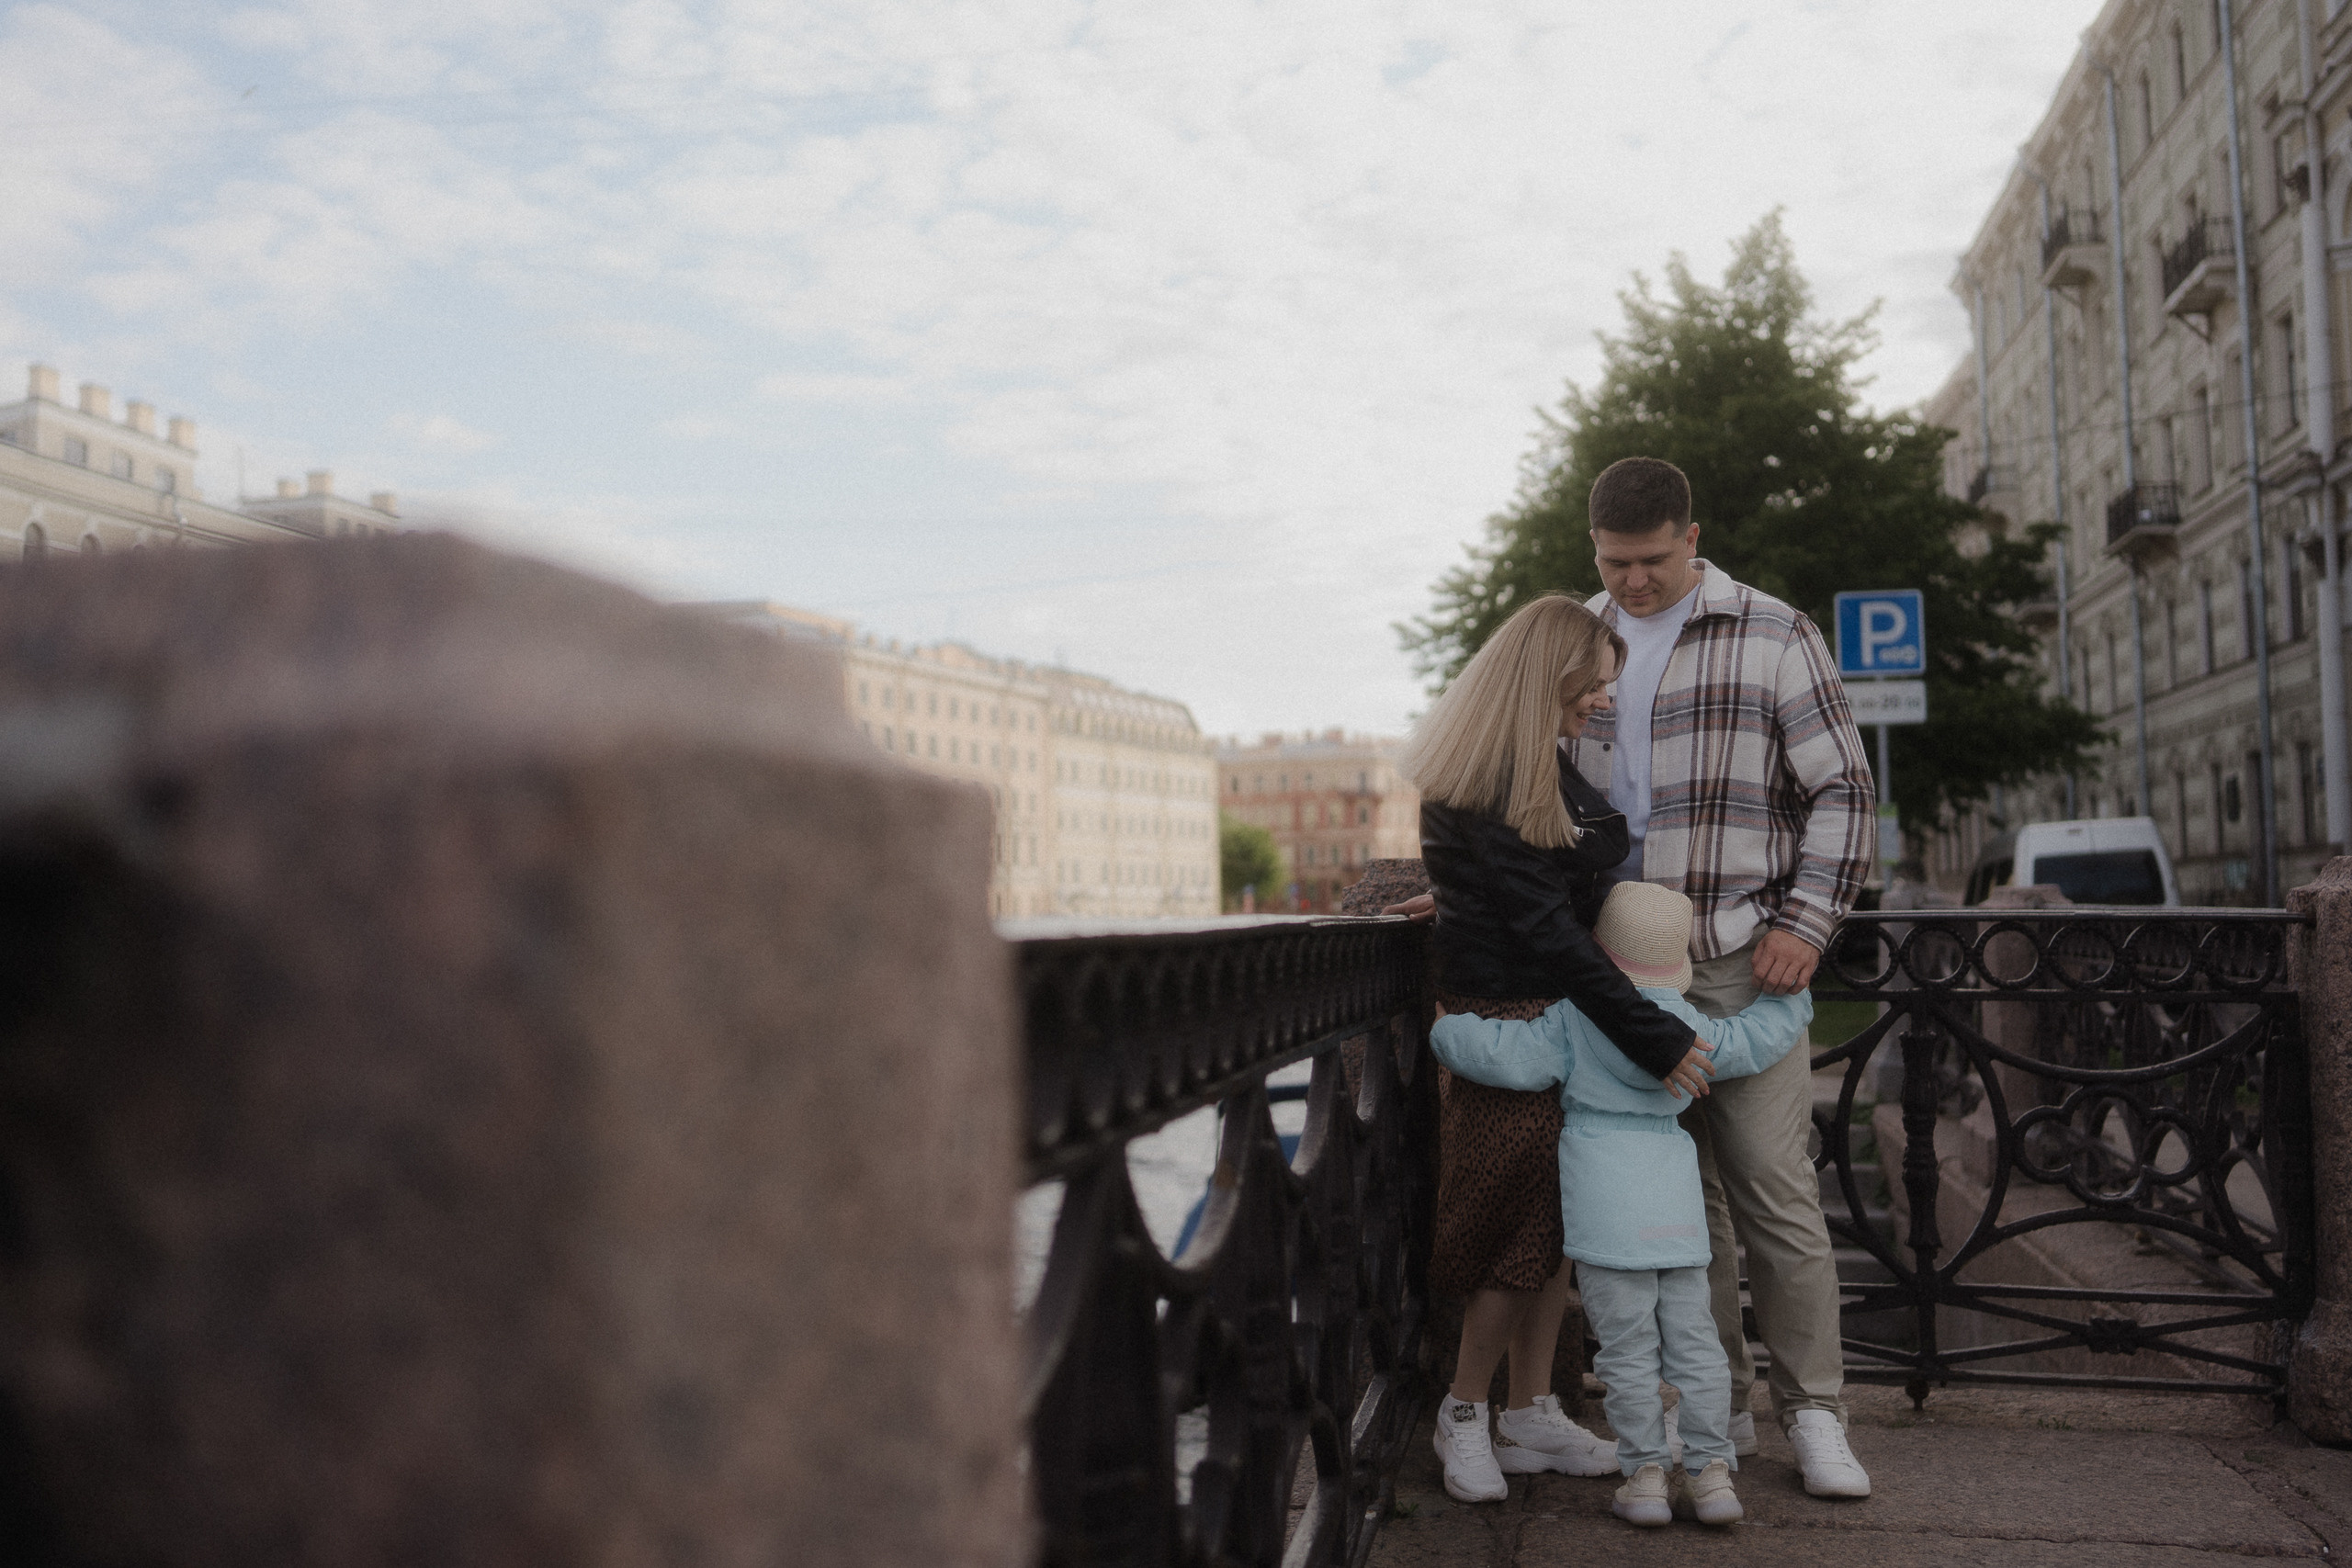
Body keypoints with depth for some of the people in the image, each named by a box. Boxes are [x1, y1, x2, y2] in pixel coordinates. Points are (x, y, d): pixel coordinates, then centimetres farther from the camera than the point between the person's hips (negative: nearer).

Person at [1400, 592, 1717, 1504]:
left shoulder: (1552, 770, 13)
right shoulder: (1482, 792, -18)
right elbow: (1547, 933, -22)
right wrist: (1656, 1037, -23)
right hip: (1511, 1026, -9)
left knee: (1555, 1224, 11)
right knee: (1524, 1227, -1)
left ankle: (1532, 1418, 22)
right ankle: (1464, 1417, 16)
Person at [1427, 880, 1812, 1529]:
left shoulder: (1571, 1022, -4)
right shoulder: (1690, 1025, 8)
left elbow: (1504, 1057, -12)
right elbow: (1761, 1036, 21)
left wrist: (1447, 1028, 5)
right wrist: (1790, 990, 39)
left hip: (1606, 1204, -4)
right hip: (1677, 1202, 4)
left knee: (1629, 1351, 2)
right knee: (1693, 1341, 11)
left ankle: (1645, 1473, 6)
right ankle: (1710, 1470, 12)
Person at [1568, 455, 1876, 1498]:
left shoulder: (1772, 637, 1)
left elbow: (1845, 793, 1)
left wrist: (1805, 923, -9)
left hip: (1739, 956, -3)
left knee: (1775, 1190, -2)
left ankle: (1813, 1412, 12)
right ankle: (1716, 1405, 20)